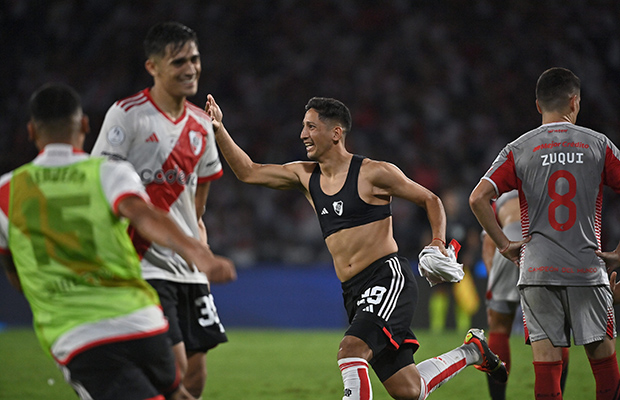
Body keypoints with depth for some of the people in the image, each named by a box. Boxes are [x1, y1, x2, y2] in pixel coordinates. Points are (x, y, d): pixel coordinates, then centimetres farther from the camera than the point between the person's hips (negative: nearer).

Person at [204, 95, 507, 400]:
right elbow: (248, 172, 13)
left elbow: (430, 200, 5)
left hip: (388, 276, -6)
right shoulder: (305, 176, 13)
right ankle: (471, 350, 28)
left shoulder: (373, 173, -3)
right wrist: (218, 129, 4)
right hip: (353, 292, 6)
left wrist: (438, 243, -11)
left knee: (351, 349, -30)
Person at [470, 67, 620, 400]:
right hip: (587, 270, 0)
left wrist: (504, 244, 3)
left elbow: (478, 198, -6)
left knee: (546, 364, -1)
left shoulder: (519, 150, 3)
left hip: (537, 271, 0)